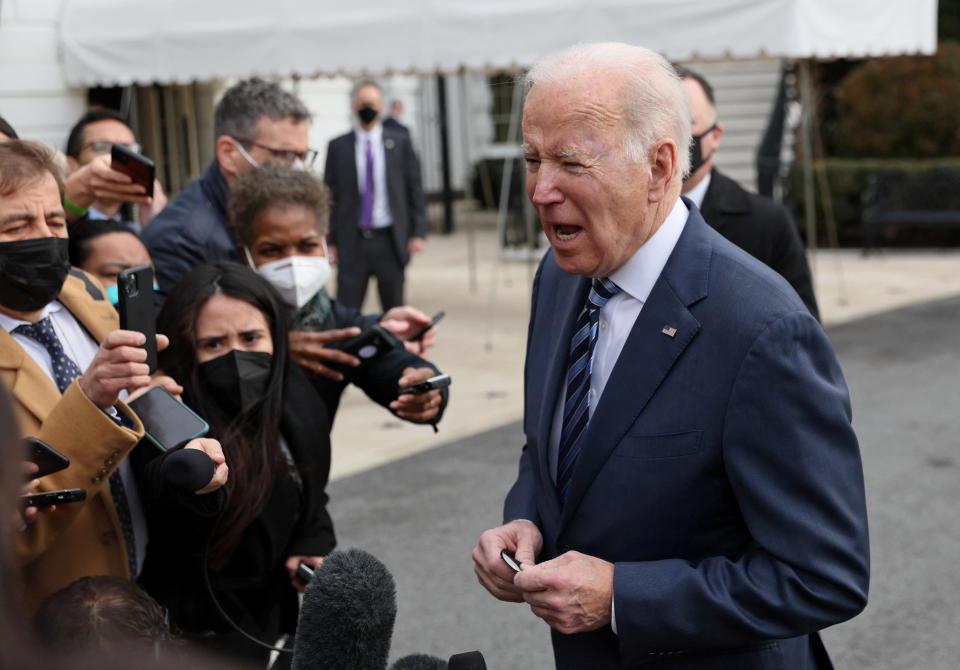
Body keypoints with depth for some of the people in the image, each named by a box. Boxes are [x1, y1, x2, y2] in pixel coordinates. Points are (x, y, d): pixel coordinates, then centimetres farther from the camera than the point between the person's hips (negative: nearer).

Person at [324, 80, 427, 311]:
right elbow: (330, 195, 4)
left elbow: (415, 189, 5)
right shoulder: (338, 146, 4)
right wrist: (329, 241, 0)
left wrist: (418, 232, -2)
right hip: (352, 242, -1)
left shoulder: (400, 143, 5)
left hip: (390, 240, 1)